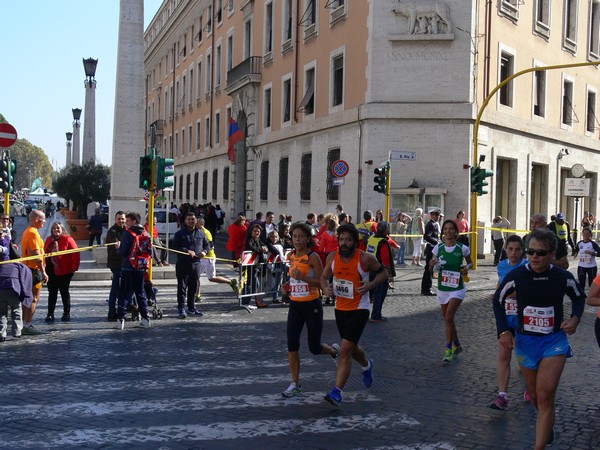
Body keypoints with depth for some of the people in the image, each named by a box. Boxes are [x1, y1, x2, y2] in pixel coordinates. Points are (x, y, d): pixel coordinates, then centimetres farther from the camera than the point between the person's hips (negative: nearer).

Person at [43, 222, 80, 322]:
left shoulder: (68, 239, -9)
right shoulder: (49, 239, 6)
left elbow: (76, 254, -11)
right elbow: (45, 253, 9)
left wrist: (74, 268, -13)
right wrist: (44, 266, 1)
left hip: (64, 271, -4)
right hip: (51, 271, 4)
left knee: (64, 292, 6)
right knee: (52, 292, 8)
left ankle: (67, 313, 16)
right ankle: (50, 314, 13)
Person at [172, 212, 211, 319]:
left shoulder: (201, 233, 12)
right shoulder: (180, 234, -1)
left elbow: (207, 245, 18)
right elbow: (175, 247, -9)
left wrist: (204, 251, -4)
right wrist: (187, 251, -21)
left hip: (196, 263, 4)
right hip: (183, 264, -4)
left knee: (194, 287, 11)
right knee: (182, 287, -3)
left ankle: (191, 308, 22)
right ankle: (182, 309, 1)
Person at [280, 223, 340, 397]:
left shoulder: (313, 257, -13)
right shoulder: (292, 256, 7)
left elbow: (323, 282, -16)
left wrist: (303, 277, -26)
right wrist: (288, 286, 3)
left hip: (312, 305, -5)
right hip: (295, 305, 5)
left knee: (314, 348, 3)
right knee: (292, 345, -3)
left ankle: (334, 350, 38)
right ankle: (295, 384, 9)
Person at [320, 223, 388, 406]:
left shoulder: (365, 258, -17)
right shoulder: (332, 257, -5)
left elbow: (383, 273, -2)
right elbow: (324, 277, 10)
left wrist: (370, 285, -19)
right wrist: (325, 288, -12)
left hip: (359, 309, -5)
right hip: (340, 308, 5)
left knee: (345, 350, -15)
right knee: (351, 347, 22)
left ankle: (337, 392, -10)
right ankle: (366, 365, 55)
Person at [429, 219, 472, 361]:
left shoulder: (462, 248, -8)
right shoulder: (438, 248, -1)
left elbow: (470, 262, 9)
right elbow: (431, 269, 5)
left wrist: (467, 267, -13)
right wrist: (432, 264, -18)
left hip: (457, 288, -4)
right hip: (442, 288, 4)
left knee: (448, 318, -15)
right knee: (448, 319, 14)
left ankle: (448, 349, -3)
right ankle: (457, 345, 35)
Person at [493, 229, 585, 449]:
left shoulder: (563, 277, -9)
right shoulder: (516, 276, -11)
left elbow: (579, 297, 13)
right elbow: (498, 300, 5)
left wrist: (575, 318, -6)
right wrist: (503, 331, -5)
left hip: (554, 340, -2)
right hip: (525, 340, 2)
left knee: (545, 396, -13)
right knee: (534, 396, 17)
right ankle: (547, 424, 48)